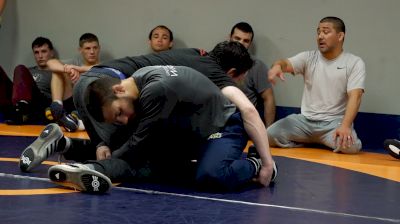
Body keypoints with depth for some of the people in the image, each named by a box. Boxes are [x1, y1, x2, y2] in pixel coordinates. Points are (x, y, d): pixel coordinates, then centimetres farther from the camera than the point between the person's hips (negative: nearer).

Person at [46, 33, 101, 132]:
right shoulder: (75, 63, 14)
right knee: (58, 69, -6)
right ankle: (56, 106, -29)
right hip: (74, 103, 2)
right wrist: (69, 69, -26)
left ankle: (77, 119, -48)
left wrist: (79, 69, -26)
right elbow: (51, 62, -5)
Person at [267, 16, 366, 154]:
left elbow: (355, 96, -12)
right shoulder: (308, 57, 8)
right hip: (305, 120, 3)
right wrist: (277, 65, -38)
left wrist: (345, 126, -28)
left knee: (350, 146, -34)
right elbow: (286, 64, -10)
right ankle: (313, 142, 4)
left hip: (334, 122, -3)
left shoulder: (354, 62, -1)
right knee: (269, 136, -19)